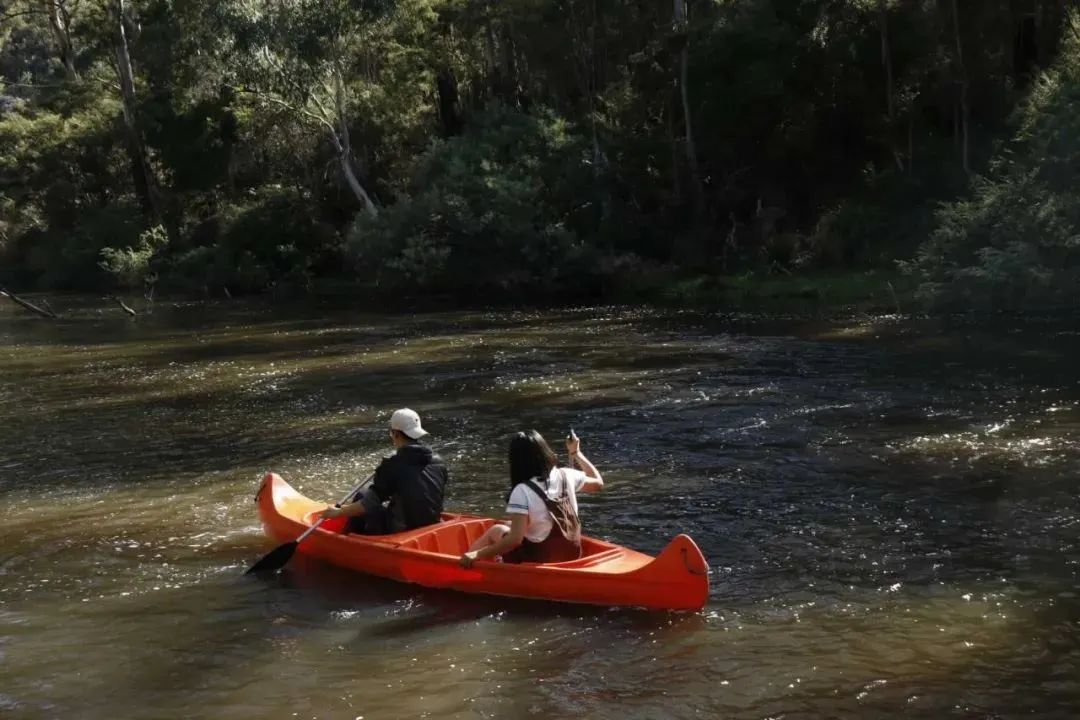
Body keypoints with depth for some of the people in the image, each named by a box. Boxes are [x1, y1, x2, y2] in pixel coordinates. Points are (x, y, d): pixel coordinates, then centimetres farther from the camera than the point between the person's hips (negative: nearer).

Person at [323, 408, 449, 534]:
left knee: (360, 498, 12)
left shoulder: (393, 465, -17)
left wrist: (338, 512, -4)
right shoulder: (439, 462, -1)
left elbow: (370, 502, -15)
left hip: (402, 531, -6)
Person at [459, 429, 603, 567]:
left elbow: (515, 539, -27)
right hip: (571, 556, 6)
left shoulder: (523, 491, -21)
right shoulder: (566, 476, -5)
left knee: (497, 530, 19)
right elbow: (598, 483, 14)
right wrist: (576, 452, 23)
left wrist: (477, 555, -22)